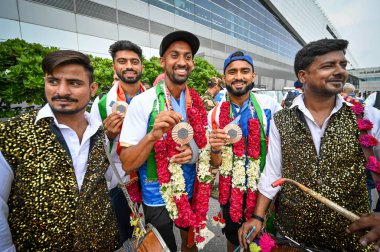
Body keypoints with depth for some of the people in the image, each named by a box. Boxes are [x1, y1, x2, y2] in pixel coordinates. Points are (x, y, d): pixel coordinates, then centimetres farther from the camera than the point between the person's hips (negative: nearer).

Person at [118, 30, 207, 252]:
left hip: (192, 190, 4)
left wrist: (194, 152, -16)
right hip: (158, 197, -4)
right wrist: (153, 135, -36)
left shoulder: (197, 103, -4)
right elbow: (127, 164, -18)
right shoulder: (142, 102, -17)